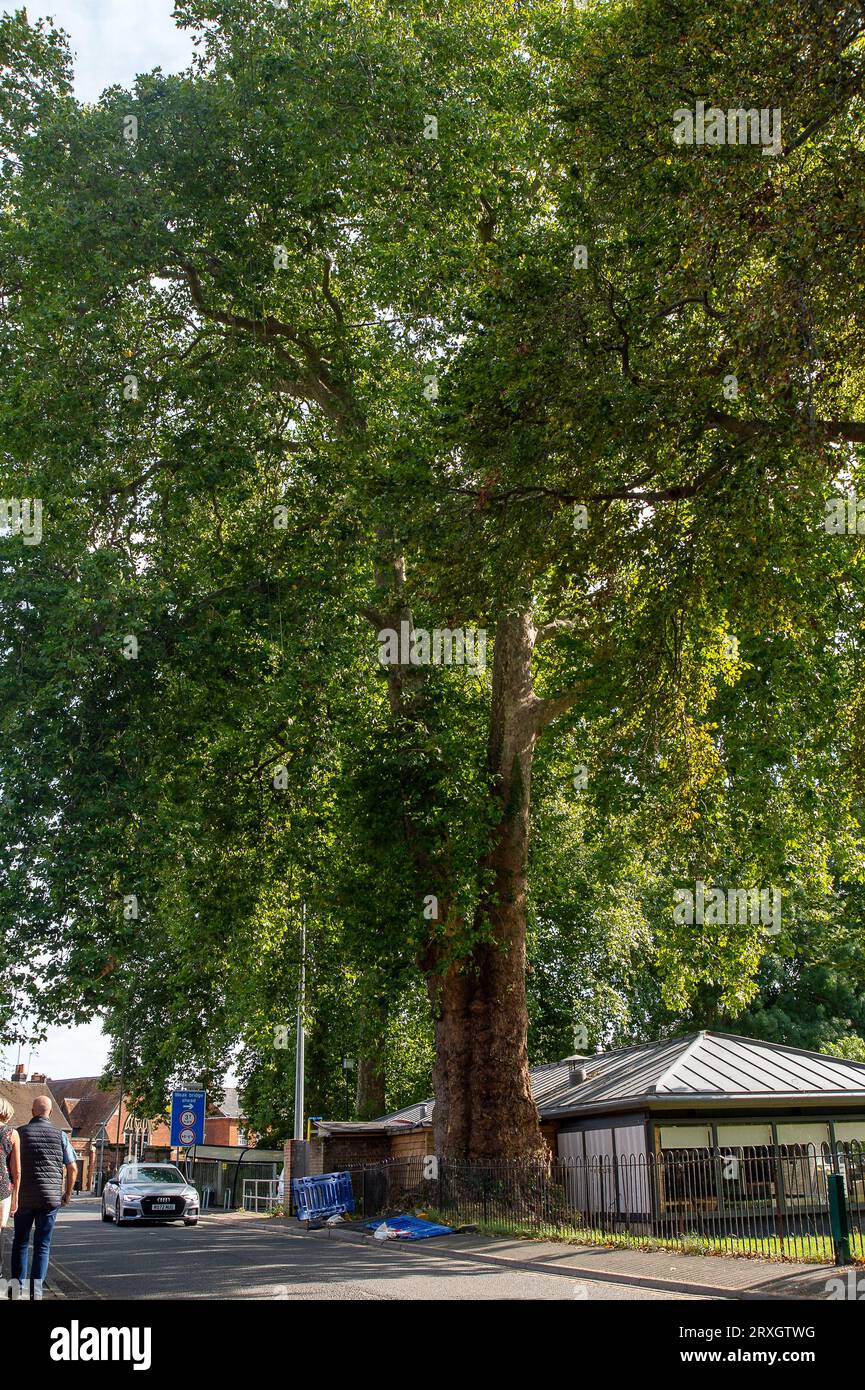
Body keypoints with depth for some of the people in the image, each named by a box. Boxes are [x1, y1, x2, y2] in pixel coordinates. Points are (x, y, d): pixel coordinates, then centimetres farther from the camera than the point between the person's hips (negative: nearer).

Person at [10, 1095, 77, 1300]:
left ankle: (18, 1286, 9)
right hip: (51, 1198, 0)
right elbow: (72, 1168, 1)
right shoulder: (59, 1135, 1)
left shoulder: (20, 1133, -2)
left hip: (24, 1197, 0)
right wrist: (67, 1194, 14)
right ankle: (36, 1289, 3)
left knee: (20, 1242, 14)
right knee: (42, 1245, 7)